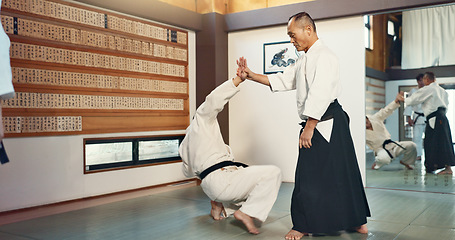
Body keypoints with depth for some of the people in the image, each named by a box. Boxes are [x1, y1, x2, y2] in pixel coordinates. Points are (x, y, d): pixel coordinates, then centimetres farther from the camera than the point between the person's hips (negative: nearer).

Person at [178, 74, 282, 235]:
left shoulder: (184, 145, 25)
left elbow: (188, 171, 30)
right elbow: (214, 99, -15)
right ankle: (246, 212, -15)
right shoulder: (203, 121, 3)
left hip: (209, 185, 9)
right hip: (221, 178, -9)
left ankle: (219, 205, 16)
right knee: (273, 173, -11)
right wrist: (239, 79, -15)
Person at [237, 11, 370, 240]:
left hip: (328, 123, -10)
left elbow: (320, 95, -21)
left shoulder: (324, 56, -13)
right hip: (316, 124, 10)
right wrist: (251, 75, 11)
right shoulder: (304, 60, 19)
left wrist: (309, 127, -21)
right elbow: (283, 81, 18)